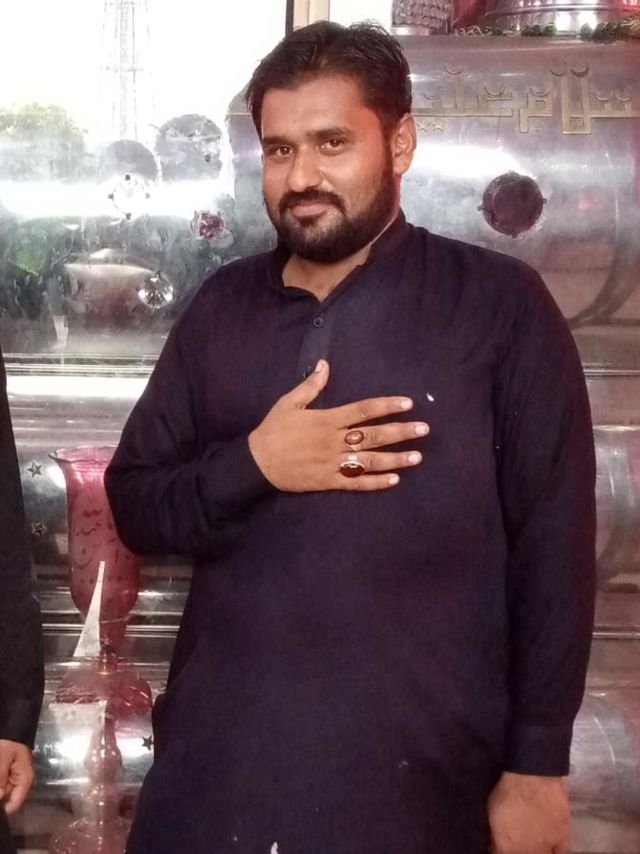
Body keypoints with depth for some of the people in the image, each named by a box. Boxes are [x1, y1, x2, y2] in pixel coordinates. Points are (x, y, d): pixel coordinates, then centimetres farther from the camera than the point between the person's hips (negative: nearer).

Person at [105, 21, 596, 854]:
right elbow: (134, 503, 4)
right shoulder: (222, 307, 4)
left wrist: (537, 763, -5)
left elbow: (554, 549, -7)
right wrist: (252, 465, -14)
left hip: (412, 774, -3)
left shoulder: (500, 307, -8)